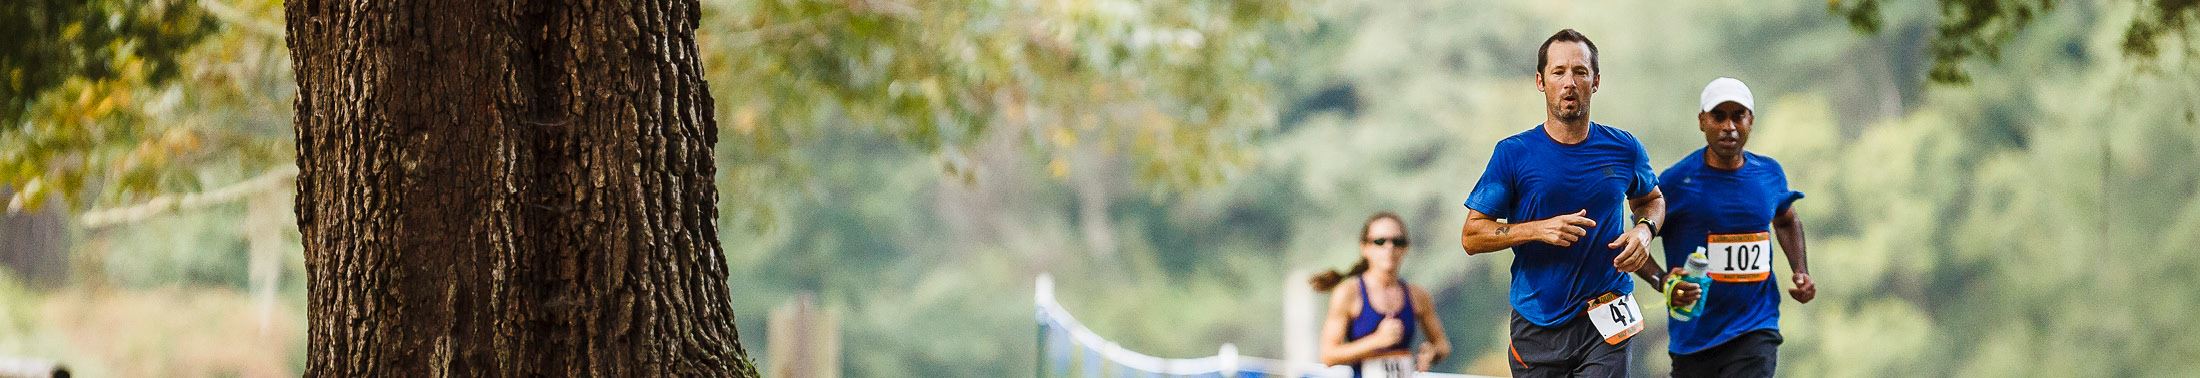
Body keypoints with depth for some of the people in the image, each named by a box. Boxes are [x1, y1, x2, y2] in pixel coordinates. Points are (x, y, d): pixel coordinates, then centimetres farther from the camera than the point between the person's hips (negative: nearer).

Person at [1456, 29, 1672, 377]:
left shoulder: (1624, 149, 3)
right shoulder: (1513, 153, -3)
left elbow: (1651, 199, 25)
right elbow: (1471, 236, -3)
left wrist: (1644, 231, 1)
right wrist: (1539, 230, -18)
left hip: (1605, 324, 0)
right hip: (1537, 329, 0)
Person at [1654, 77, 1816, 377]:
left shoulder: (1770, 173, 5)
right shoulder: (1676, 181, -7)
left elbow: (1786, 221, 26)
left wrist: (1801, 272, 10)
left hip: (1756, 329, 1)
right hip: (1692, 338, -1)